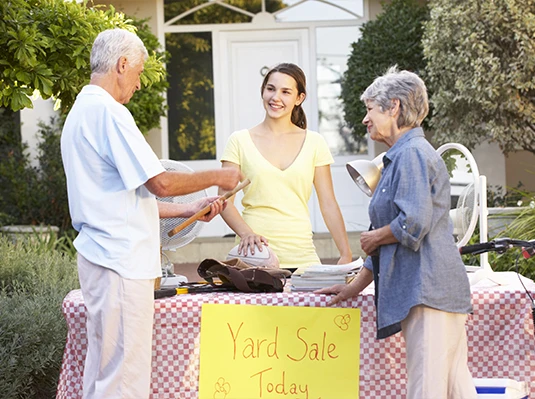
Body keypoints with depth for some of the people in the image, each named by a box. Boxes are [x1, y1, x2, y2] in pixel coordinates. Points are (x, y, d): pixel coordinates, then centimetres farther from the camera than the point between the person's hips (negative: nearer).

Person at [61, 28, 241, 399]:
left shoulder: (81, 112, 19)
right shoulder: (109, 112, -14)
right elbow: (159, 182, -16)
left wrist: (188, 210, 23)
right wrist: (216, 177, -1)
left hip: (101, 257, 11)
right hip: (121, 260, -11)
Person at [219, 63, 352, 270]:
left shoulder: (314, 143, 9)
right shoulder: (240, 141, 5)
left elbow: (328, 204, 9)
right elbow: (225, 201, 0)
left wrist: (346, 255, -1)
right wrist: (246, 233, -18)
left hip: (301, 254, 1)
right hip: (256, 253, -1)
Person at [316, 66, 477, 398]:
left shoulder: (412, 153, -8)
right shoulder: (401, 157, 24)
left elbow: (413, 223, -20)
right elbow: (387, 238, 29)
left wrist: (373, 238, -2)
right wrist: (356, 286, 29)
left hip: (427, 291, -10)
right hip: (423, 291, 10)